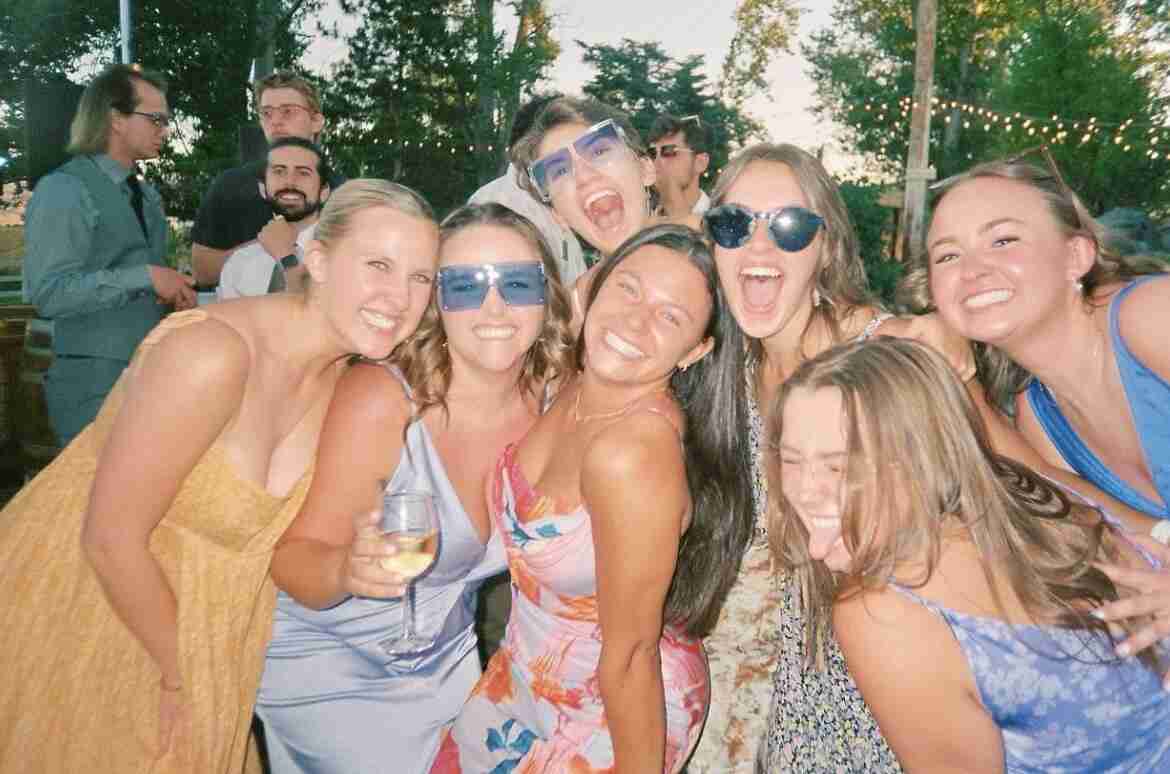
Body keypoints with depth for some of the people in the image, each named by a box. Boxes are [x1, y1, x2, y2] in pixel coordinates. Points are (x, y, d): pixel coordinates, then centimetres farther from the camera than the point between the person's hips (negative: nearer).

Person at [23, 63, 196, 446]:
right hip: (95, 383, -7)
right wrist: (144, 277, -22)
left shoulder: (147, 194, 15)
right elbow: (48, 293, -20)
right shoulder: (63, 190, -10)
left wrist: (177, 292, 0)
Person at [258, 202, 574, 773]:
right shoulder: (380, 400, -27)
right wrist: (348, 569, -42)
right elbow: (293, 556, -22)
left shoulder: (556, 401, -15)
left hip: (445, 658, 4)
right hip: (326, 663, -4)